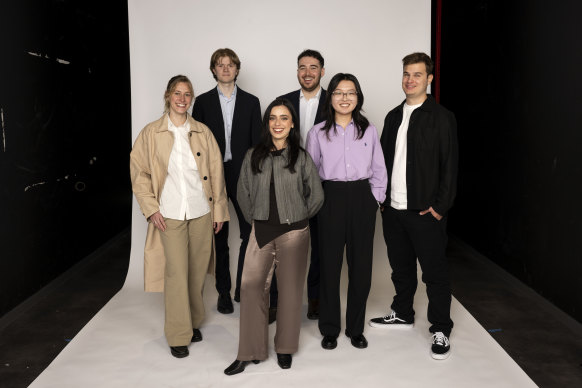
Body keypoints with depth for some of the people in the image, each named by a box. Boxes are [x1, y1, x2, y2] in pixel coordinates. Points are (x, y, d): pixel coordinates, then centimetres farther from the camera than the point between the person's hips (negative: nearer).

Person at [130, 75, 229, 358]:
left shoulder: (203, 132, 6)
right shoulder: (151, 133, 2)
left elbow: (216, 172, 8)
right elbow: (139, 173, 3)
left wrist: (219, 209, 6)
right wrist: (151, 208, -5)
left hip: (201, 212, 2)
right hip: (170, 214, -2)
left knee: (197, 270, 9)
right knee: (176, 272, -3)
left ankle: (193, 322, 29)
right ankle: (178, 335, 11)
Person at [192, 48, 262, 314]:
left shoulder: (251, 102, 7)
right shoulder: (203, 101, 6)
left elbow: (257, 141, 5)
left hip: (243, 175, 0)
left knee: (251, 234, -1)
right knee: (219, 238, 8)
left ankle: (243, 288, 16)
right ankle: (223, 292, 20)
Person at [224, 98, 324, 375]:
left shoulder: (301, 157, 0)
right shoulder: (253, 156, 5)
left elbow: (317, 195, 6)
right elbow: (243, 194, 13)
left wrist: (298, 218, 11)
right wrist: (255, 219, 11)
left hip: (293, 232, -1)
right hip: (261, 231, 2)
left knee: (290, 289, 6)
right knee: (251, 287, -4)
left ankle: (285, 348, 25)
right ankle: (250, 352, 10)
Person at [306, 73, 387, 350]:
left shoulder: (369, 130, 6)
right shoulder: (318, 133, 3)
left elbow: (379, 170, 10)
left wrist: (374, 199, 2)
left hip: (362, 200, 1)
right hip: (331, 200, -1)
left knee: (361, 265, 4)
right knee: (329, 265, 3)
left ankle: (356, 328, 21)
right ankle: (329, 329, 20)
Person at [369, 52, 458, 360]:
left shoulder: (441, 118, -5)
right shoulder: (394, 116, 12)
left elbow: (450, 166, -8)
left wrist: (440, 206, -12)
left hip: (425, 211, -5)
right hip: (393, 209, 6)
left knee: (435, 271, 4)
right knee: (401, 266, 18)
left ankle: (440, 330, 17)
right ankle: (402, 314, 36)